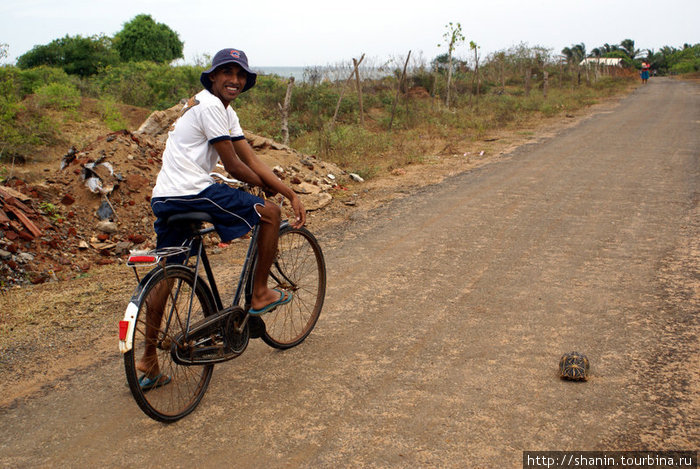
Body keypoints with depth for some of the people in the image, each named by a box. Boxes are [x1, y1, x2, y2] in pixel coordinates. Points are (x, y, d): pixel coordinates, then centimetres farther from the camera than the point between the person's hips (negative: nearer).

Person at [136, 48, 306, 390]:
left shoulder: (226, 113, 20)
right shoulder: (210, 106, -11)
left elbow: (252, 160, 15)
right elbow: (233, 166, -11)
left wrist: (292, 195, 9)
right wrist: (265, 186, 8)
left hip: (163, 199, 10)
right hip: (192, 194, -10)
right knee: (270, 212, 2)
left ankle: (148, 362, 21)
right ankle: (260, 295, 13)